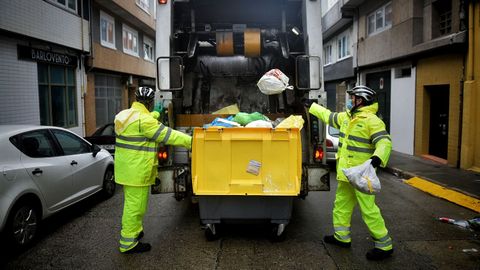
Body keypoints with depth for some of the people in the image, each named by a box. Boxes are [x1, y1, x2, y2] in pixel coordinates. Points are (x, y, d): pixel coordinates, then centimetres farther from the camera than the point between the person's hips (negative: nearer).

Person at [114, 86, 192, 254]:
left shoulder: (126, 115, 9)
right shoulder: (144, 120, -21)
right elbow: (167, 135, -18)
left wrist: (155, 115, 46)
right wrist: (190, 141, -10)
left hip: (127, 168, 10)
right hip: (137, 171, -10)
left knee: (131, 201, 24)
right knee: (135, 204, 0)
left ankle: (134, 230, 40)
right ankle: (128, 243, 10)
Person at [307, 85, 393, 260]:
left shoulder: (371, 120, -15)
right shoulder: (346, 117, 11)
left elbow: (385, 142, -22)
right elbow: (328, 116, 27)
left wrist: (377, 158, -39)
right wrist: (311, 106, 32)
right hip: (346, 173, 10)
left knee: (369, 209, -6)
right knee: (341, 204, 18)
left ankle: (384, 246, 7)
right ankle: (341, 237, 33)